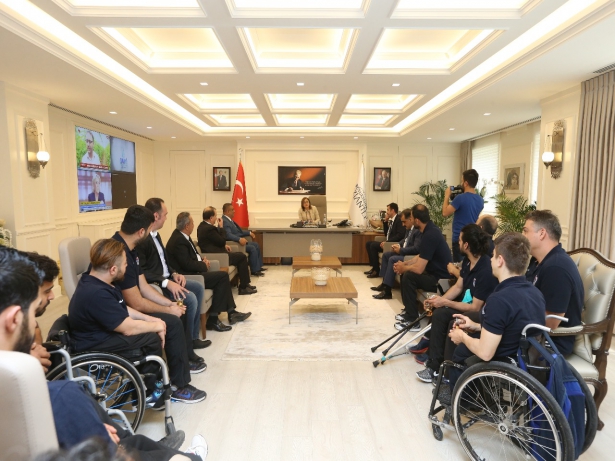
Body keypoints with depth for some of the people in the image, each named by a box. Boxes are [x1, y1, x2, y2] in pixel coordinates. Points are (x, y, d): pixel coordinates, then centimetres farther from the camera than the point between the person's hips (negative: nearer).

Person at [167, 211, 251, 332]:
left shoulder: (182, 236, 10)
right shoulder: (178, 240, -20)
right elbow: (187, 264, -25)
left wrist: (202, 260, 0)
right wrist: (203, 265, -9)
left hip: (192, 272, 10)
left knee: (222, 276, 11)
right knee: (222, 276, -14)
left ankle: (231, 312, 12)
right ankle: (213, 319, -10)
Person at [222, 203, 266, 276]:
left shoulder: (229, 220, 13)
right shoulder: (224, 221, -20)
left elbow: (238, 231, 22)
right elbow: (228, 235, -34)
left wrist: (249, 233, 14)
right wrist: (239, 239, -45)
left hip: (238, 241, 11)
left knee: (256, 244, 14)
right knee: (252, 248, -21)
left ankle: (258, 267, 18)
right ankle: (254, 270, -11)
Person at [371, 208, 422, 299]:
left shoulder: (418, 230, -23)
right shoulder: (409, 228, 8)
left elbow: (416, 249, -30)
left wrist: (400, 250, -21)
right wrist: (398, 245, 3)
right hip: (404, 252, 11)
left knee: (392, 259, -26)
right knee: (386, 254, 12)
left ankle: (387, 291, -22)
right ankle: (384, 283, 13)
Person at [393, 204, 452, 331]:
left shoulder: (429, 235, -26)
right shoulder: (430, 229, 5)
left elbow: (419, 268, -27)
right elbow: (421, 257, 18)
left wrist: (403, 268, -8)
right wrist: (404, 264, 6)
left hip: (440, 279, -10)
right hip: (435, 273, 10)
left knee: (408, 276, -20)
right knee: (405, 272, 11)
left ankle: (412, 320, -9)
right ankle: (409, 310, 20)